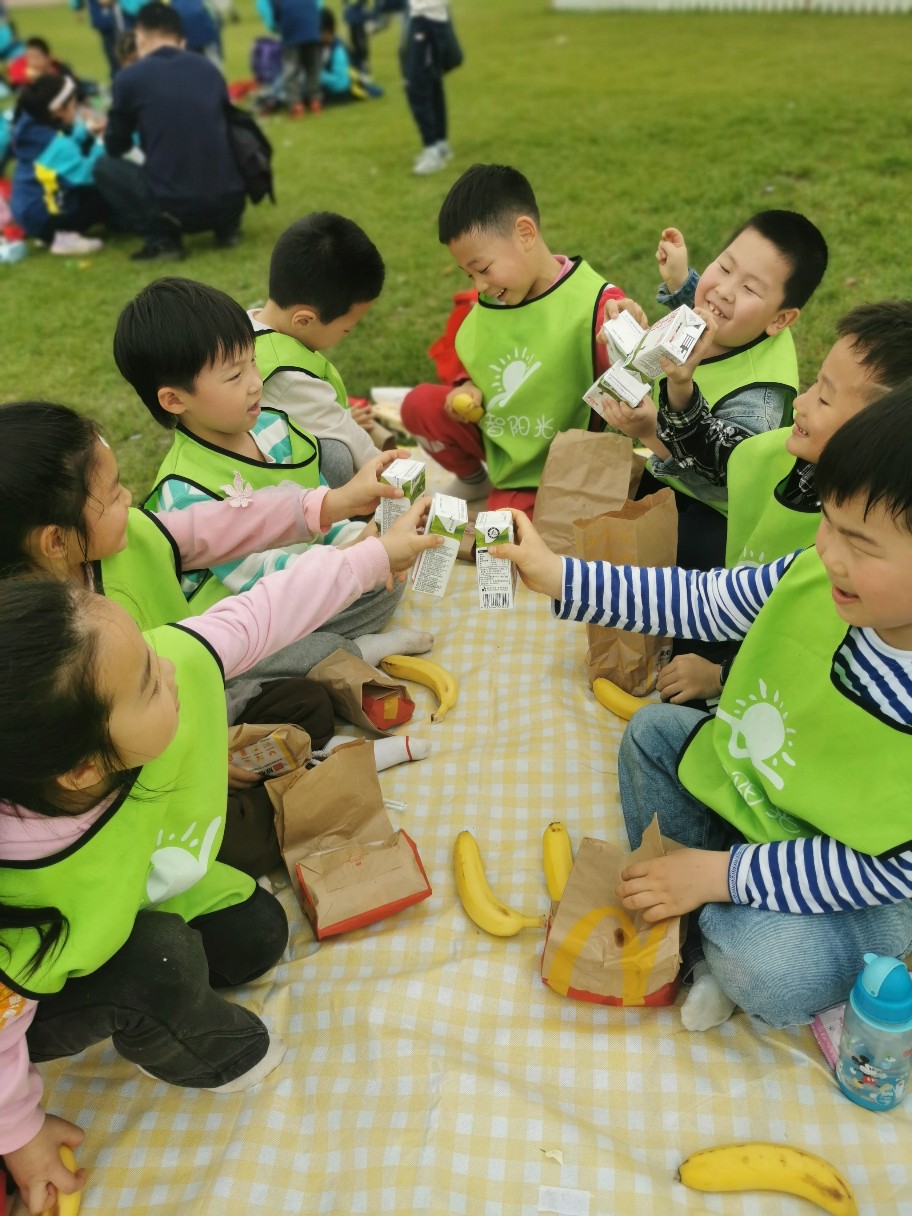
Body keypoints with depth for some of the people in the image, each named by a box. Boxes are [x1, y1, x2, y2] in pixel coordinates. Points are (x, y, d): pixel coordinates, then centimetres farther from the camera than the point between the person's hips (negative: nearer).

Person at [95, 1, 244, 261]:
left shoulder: (130, 77, 1)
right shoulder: (209, 68, 10)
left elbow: (115, 148, 14)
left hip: (175, 208, -4)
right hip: (229, 203, 4)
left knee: (105, 167, 19)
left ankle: (161, 239, 2)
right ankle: (227, 227, 14)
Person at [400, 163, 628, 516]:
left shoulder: (596, 305, -24)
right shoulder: (486, 304, -2)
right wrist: (470, 388, -7)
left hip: (550, 470, -6)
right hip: (498, 442, 7)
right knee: (420, 405, -8)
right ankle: (473, 480, 19)